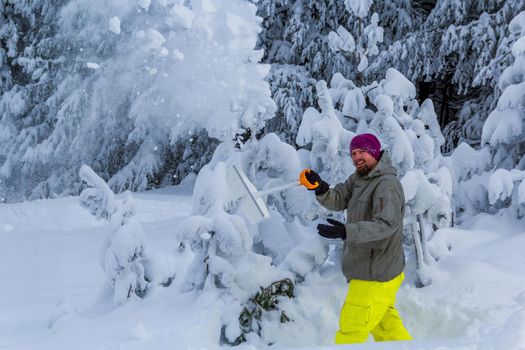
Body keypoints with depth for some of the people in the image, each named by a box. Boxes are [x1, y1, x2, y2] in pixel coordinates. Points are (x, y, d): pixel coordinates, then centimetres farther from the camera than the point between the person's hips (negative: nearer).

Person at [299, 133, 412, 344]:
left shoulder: (387, 185, -22)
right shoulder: (359, 178, 8)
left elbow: (386, 224, -34)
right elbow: (338, 200, 4)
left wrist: (345, 231, -45)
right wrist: (320, 188, -18)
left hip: (376, 275, -9)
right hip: (369, 270, 9)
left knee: (351, 330, -1)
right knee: (386, 329, 24)